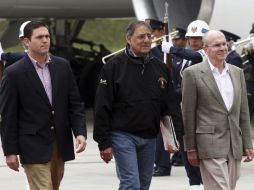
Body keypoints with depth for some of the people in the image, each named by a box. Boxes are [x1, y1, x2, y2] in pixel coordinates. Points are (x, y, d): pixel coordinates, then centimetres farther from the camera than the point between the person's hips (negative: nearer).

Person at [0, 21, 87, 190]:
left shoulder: (62, 66, 6)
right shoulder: (14, 73, -7)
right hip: (34, 146, -5)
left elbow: (75, 103, 8)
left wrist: (80, 132, -6)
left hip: (60, 144, 5)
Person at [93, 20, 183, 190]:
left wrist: (176, 136, -1)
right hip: (123, 136, -5)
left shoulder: (160, 68, 7)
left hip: (150, 137, 5)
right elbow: (102, 107, -6)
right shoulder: (114, 66, -6)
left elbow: (172, 106, 9)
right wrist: (104, 142, -10)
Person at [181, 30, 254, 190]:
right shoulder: (193, 73, -3)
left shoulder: (237, 73, 13)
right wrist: (191, 148, -5)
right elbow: (188, 114, -3)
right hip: (210, 145, -6)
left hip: (234, 145, 6)